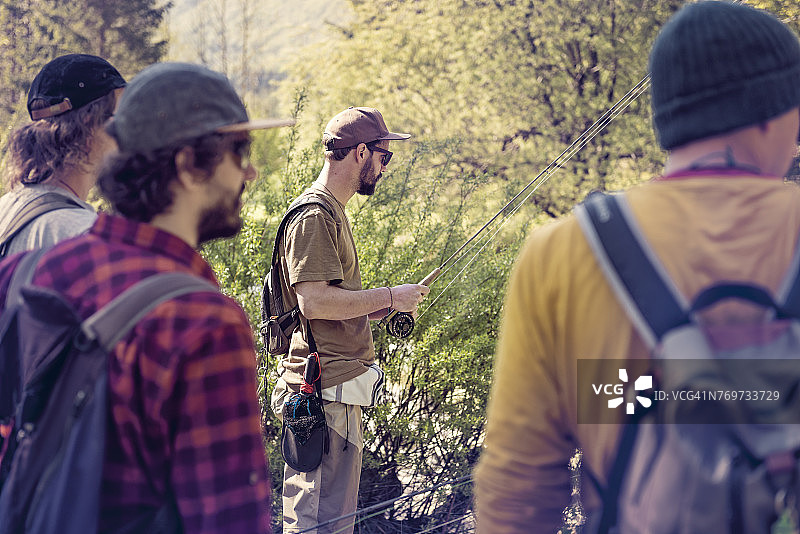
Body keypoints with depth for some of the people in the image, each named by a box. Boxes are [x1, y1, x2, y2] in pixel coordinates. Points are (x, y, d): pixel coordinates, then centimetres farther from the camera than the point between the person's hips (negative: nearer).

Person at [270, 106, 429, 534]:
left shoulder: (331, 211, 20)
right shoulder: (313, 216, -13)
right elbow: (313, 302, -22)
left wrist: (382, 308, 13)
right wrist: (388, 297, -14)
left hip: (336, 386, 11)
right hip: (324, 387, -11)